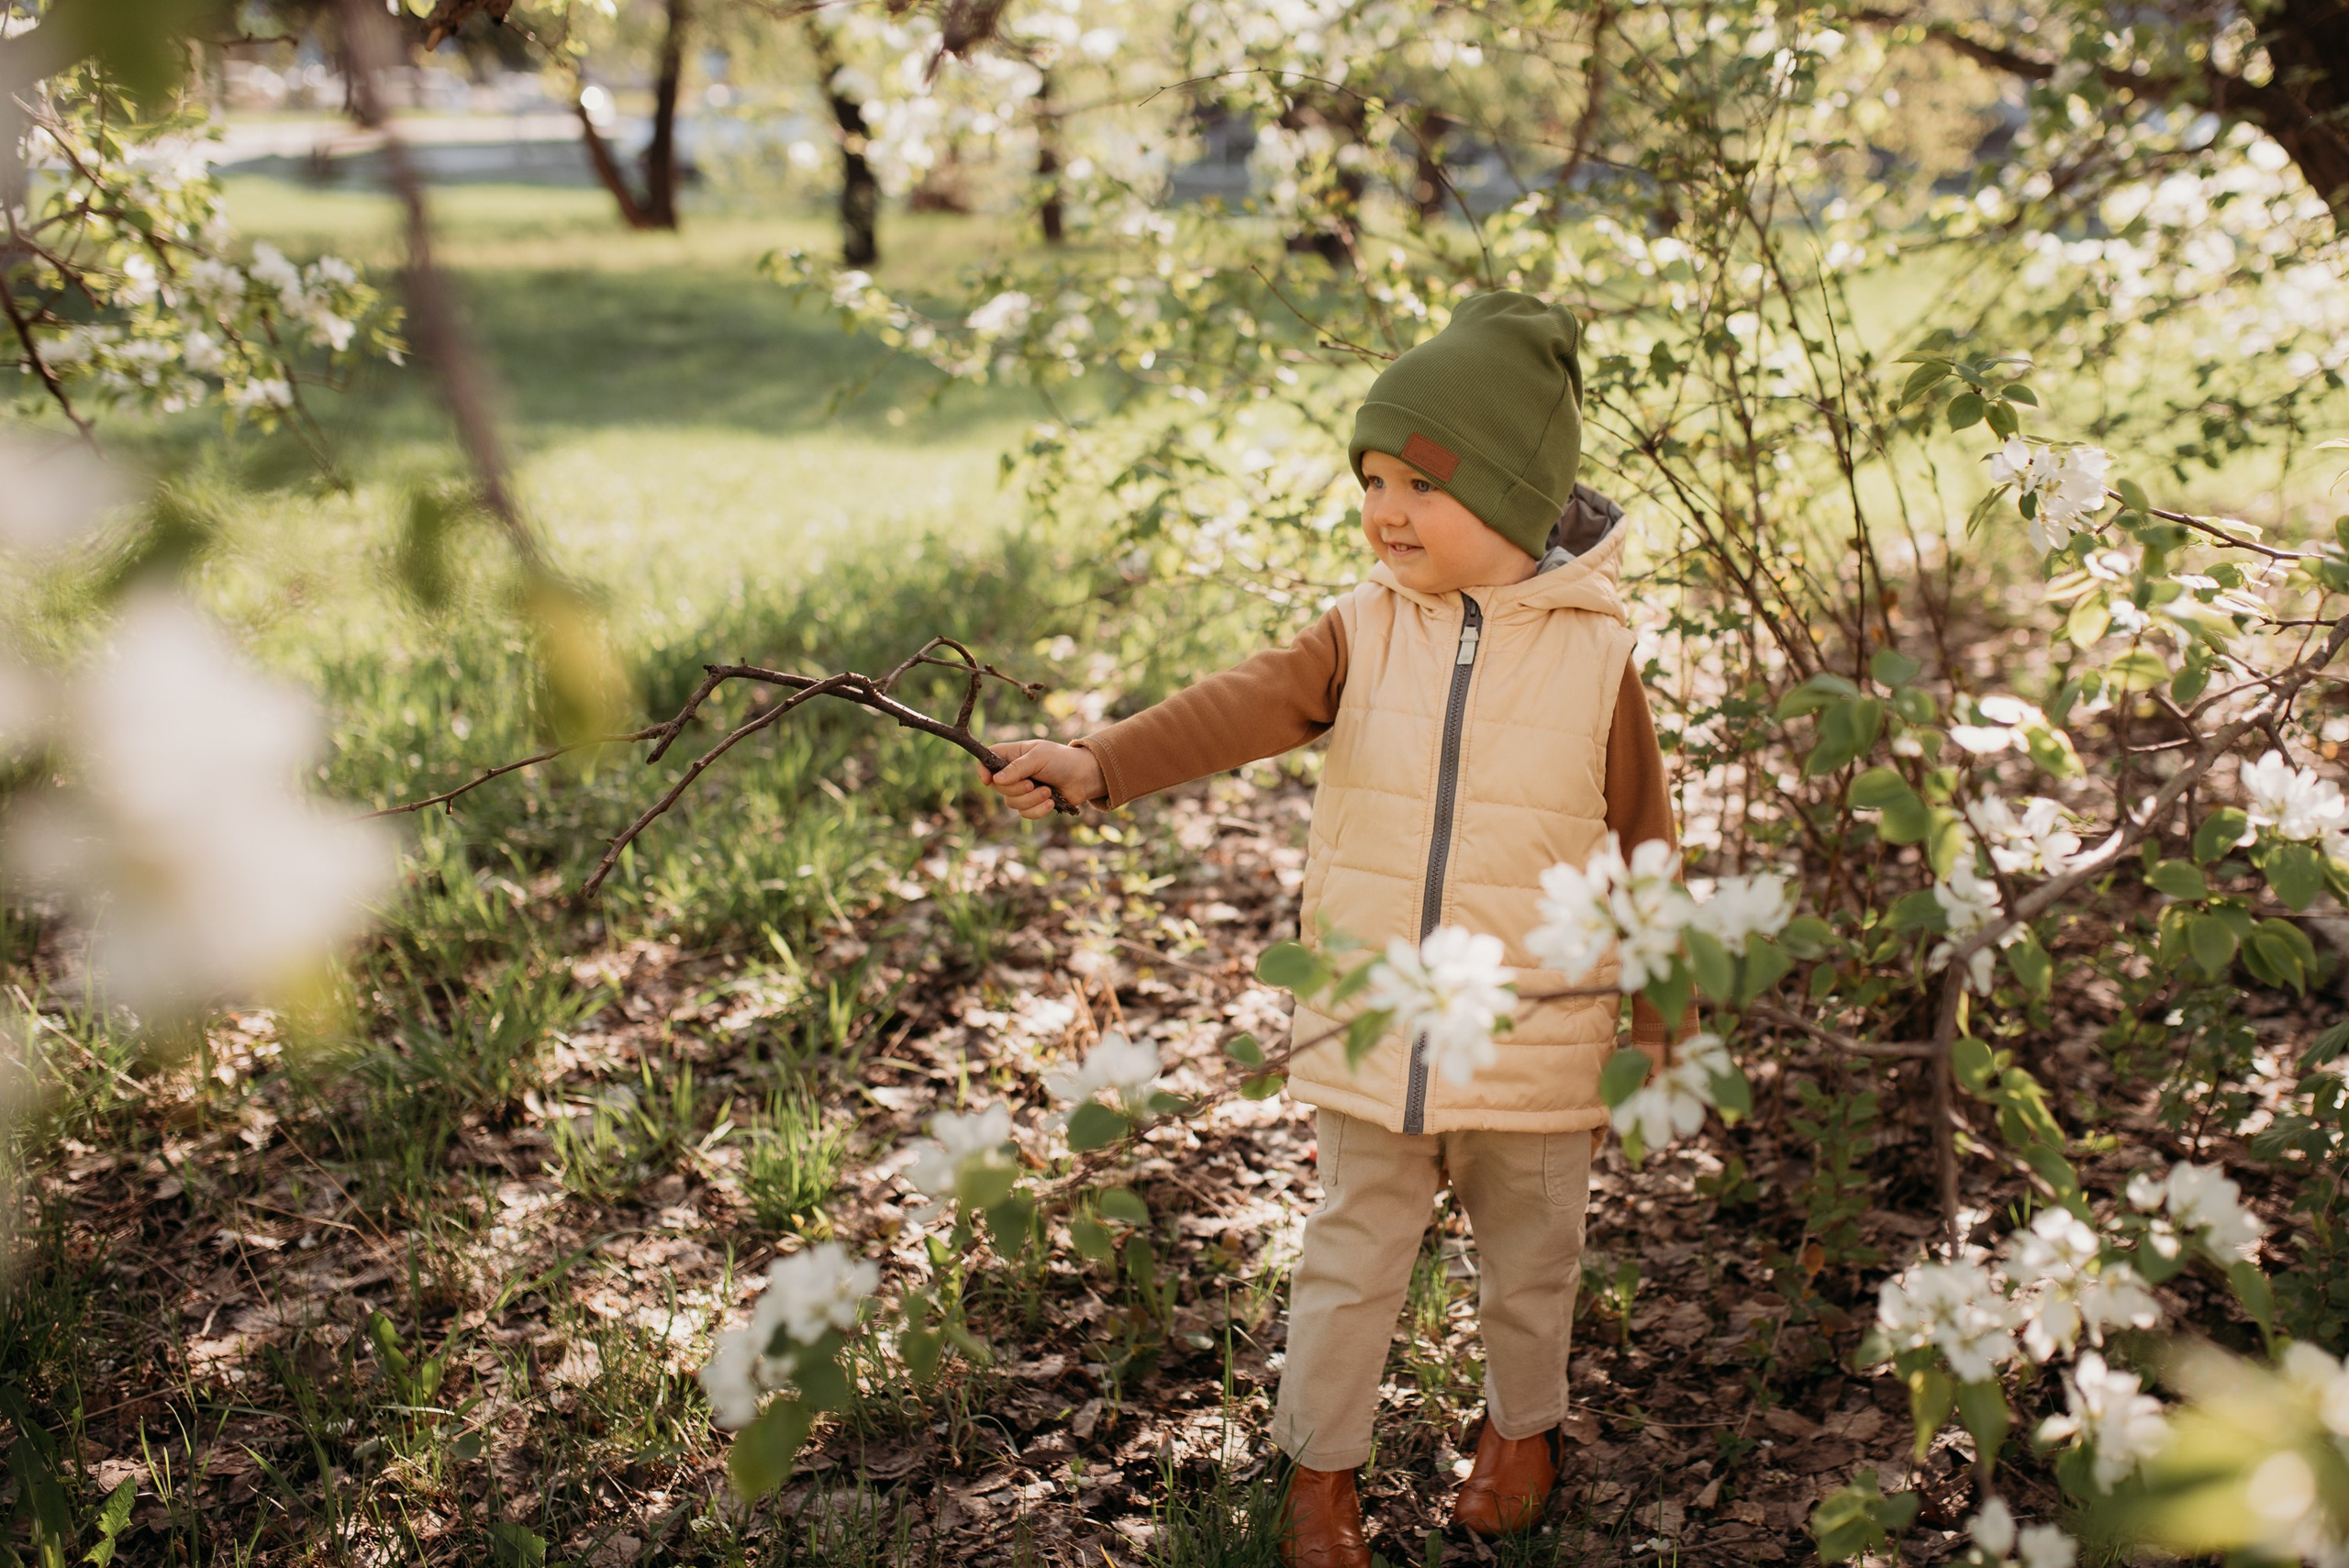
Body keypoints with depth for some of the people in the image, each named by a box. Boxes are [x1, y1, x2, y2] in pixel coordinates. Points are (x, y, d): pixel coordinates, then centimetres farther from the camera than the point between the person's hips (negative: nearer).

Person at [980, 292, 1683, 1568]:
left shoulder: (1596, 656, -8)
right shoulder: (1363, 633, -5)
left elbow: (1643, 849, -1)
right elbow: (1242, 708, -22)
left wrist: (1656, 1024, 4)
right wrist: (1096, 762, -39)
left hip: (1536, 1035, -1)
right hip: (1370, 1028, 1)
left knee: (1529, 1260, 18)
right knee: (1350, 1262, 12)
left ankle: (1522, 1427, 44)